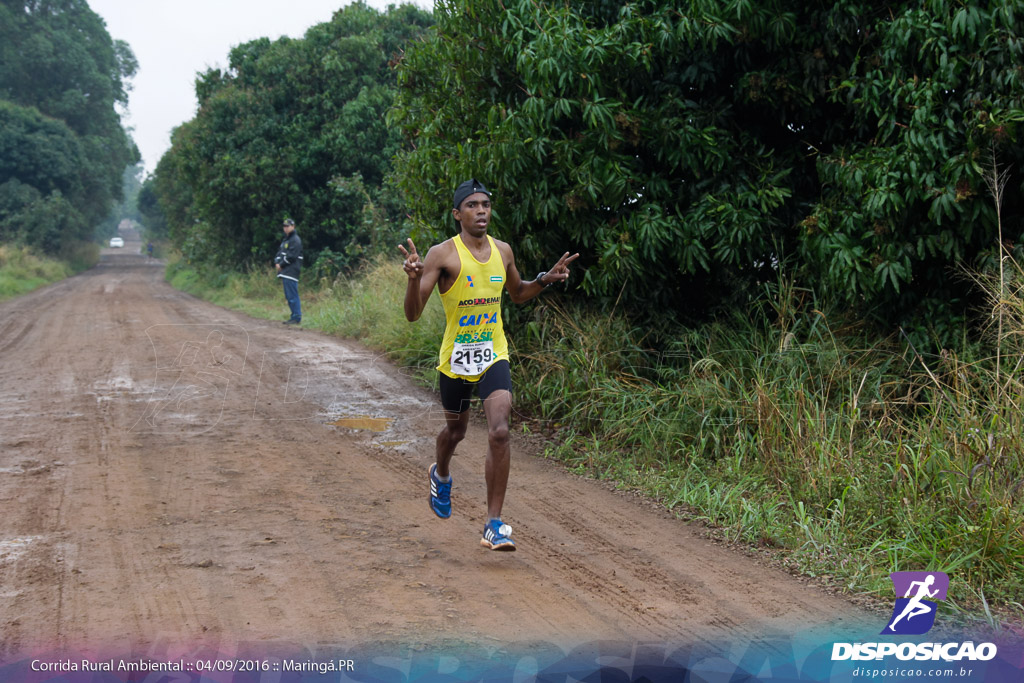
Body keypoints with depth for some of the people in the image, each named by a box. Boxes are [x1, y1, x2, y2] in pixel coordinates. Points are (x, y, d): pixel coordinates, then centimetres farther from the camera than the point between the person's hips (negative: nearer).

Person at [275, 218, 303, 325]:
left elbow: (291, 256, -17)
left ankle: (297, 317, -9)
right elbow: (279, 253, 21)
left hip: (291, 272, -10)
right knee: (288, 296, 11)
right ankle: (295, 316, 16)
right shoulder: (285, 240, 22)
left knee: (292, 296, -11)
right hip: (285, 272, 10)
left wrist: (281, 264, -10)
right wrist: (277, 262, 2)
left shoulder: (295, 240, -9)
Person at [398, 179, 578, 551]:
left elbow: (517, 294, 23)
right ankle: (441, 475, 56)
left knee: (499, 432, -17)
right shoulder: (443, 254, -13)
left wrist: (545, 279, 5)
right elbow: (413, 314, -16)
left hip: (494, 356, 2)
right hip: (455, 359, -2)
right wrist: (414, 278, -35)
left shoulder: (503, 252, 2)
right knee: (455, 430, 19)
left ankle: (494, 524, -10)